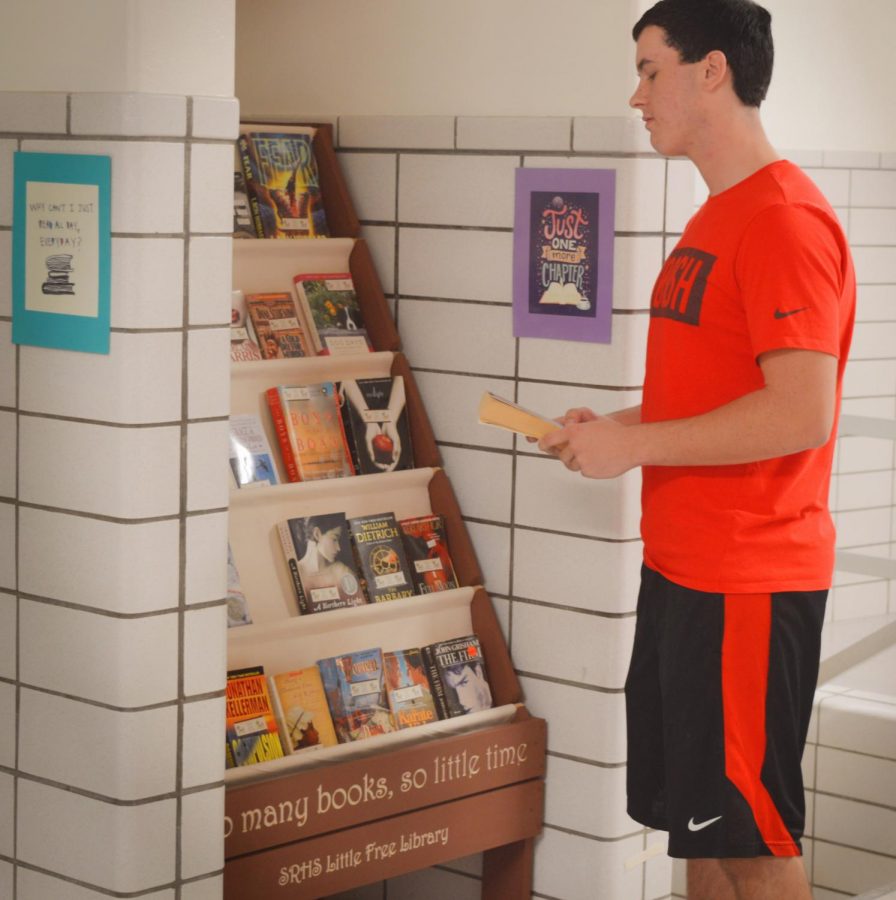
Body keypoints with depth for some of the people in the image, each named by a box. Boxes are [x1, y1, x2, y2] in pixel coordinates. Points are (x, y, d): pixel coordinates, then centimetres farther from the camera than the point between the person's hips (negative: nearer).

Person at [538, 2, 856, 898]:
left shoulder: (786, 219, -17)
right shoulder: (712, 220, 14)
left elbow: (800, 415, -24)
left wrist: (635, 445, -17)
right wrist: (614, 423, 8)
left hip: (749, 586, -10)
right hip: (679, 567, 10)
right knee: (695, 821, 16)